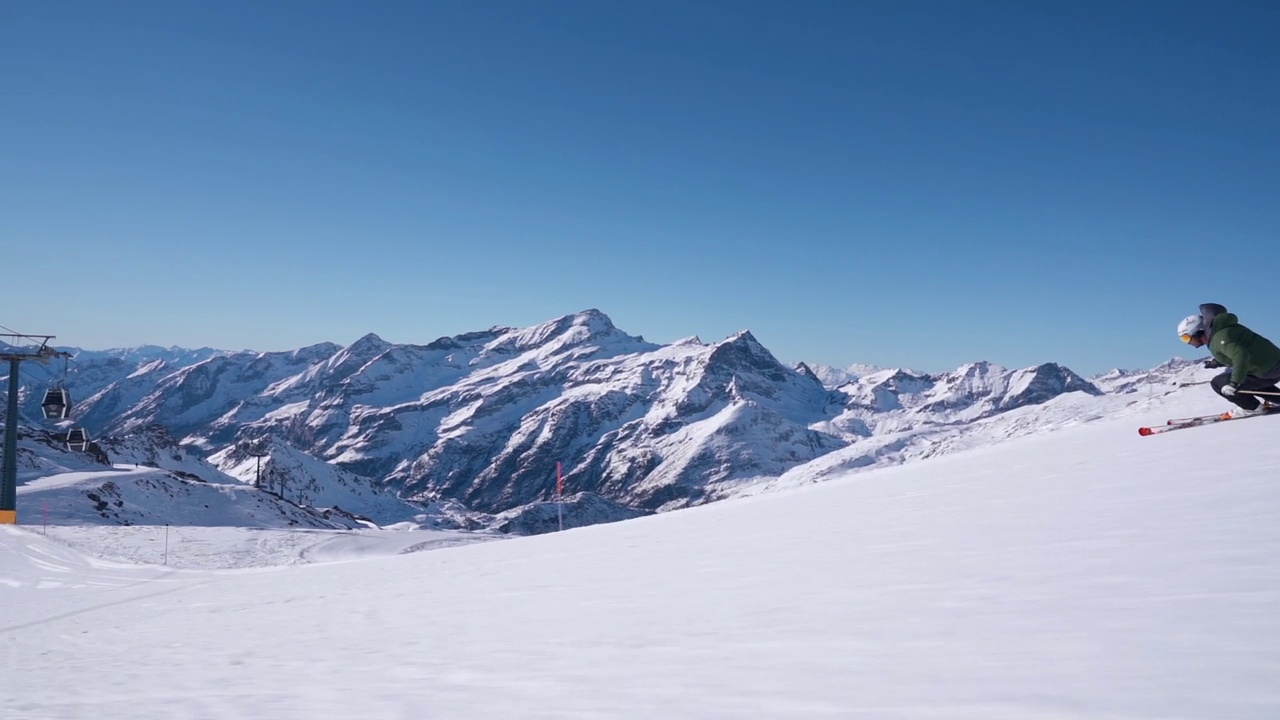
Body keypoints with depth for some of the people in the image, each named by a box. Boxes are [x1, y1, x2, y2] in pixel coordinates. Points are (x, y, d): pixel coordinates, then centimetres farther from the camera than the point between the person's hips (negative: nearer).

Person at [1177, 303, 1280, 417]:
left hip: (1266, 373, -10)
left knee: (1218, 383, -6)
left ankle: (1252, 407, 5)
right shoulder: (1220, 329, 11)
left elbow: (1240, 355, -34)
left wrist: (1234, 383, -36)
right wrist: (1217, 362, 22)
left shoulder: (1219, 337, -21)